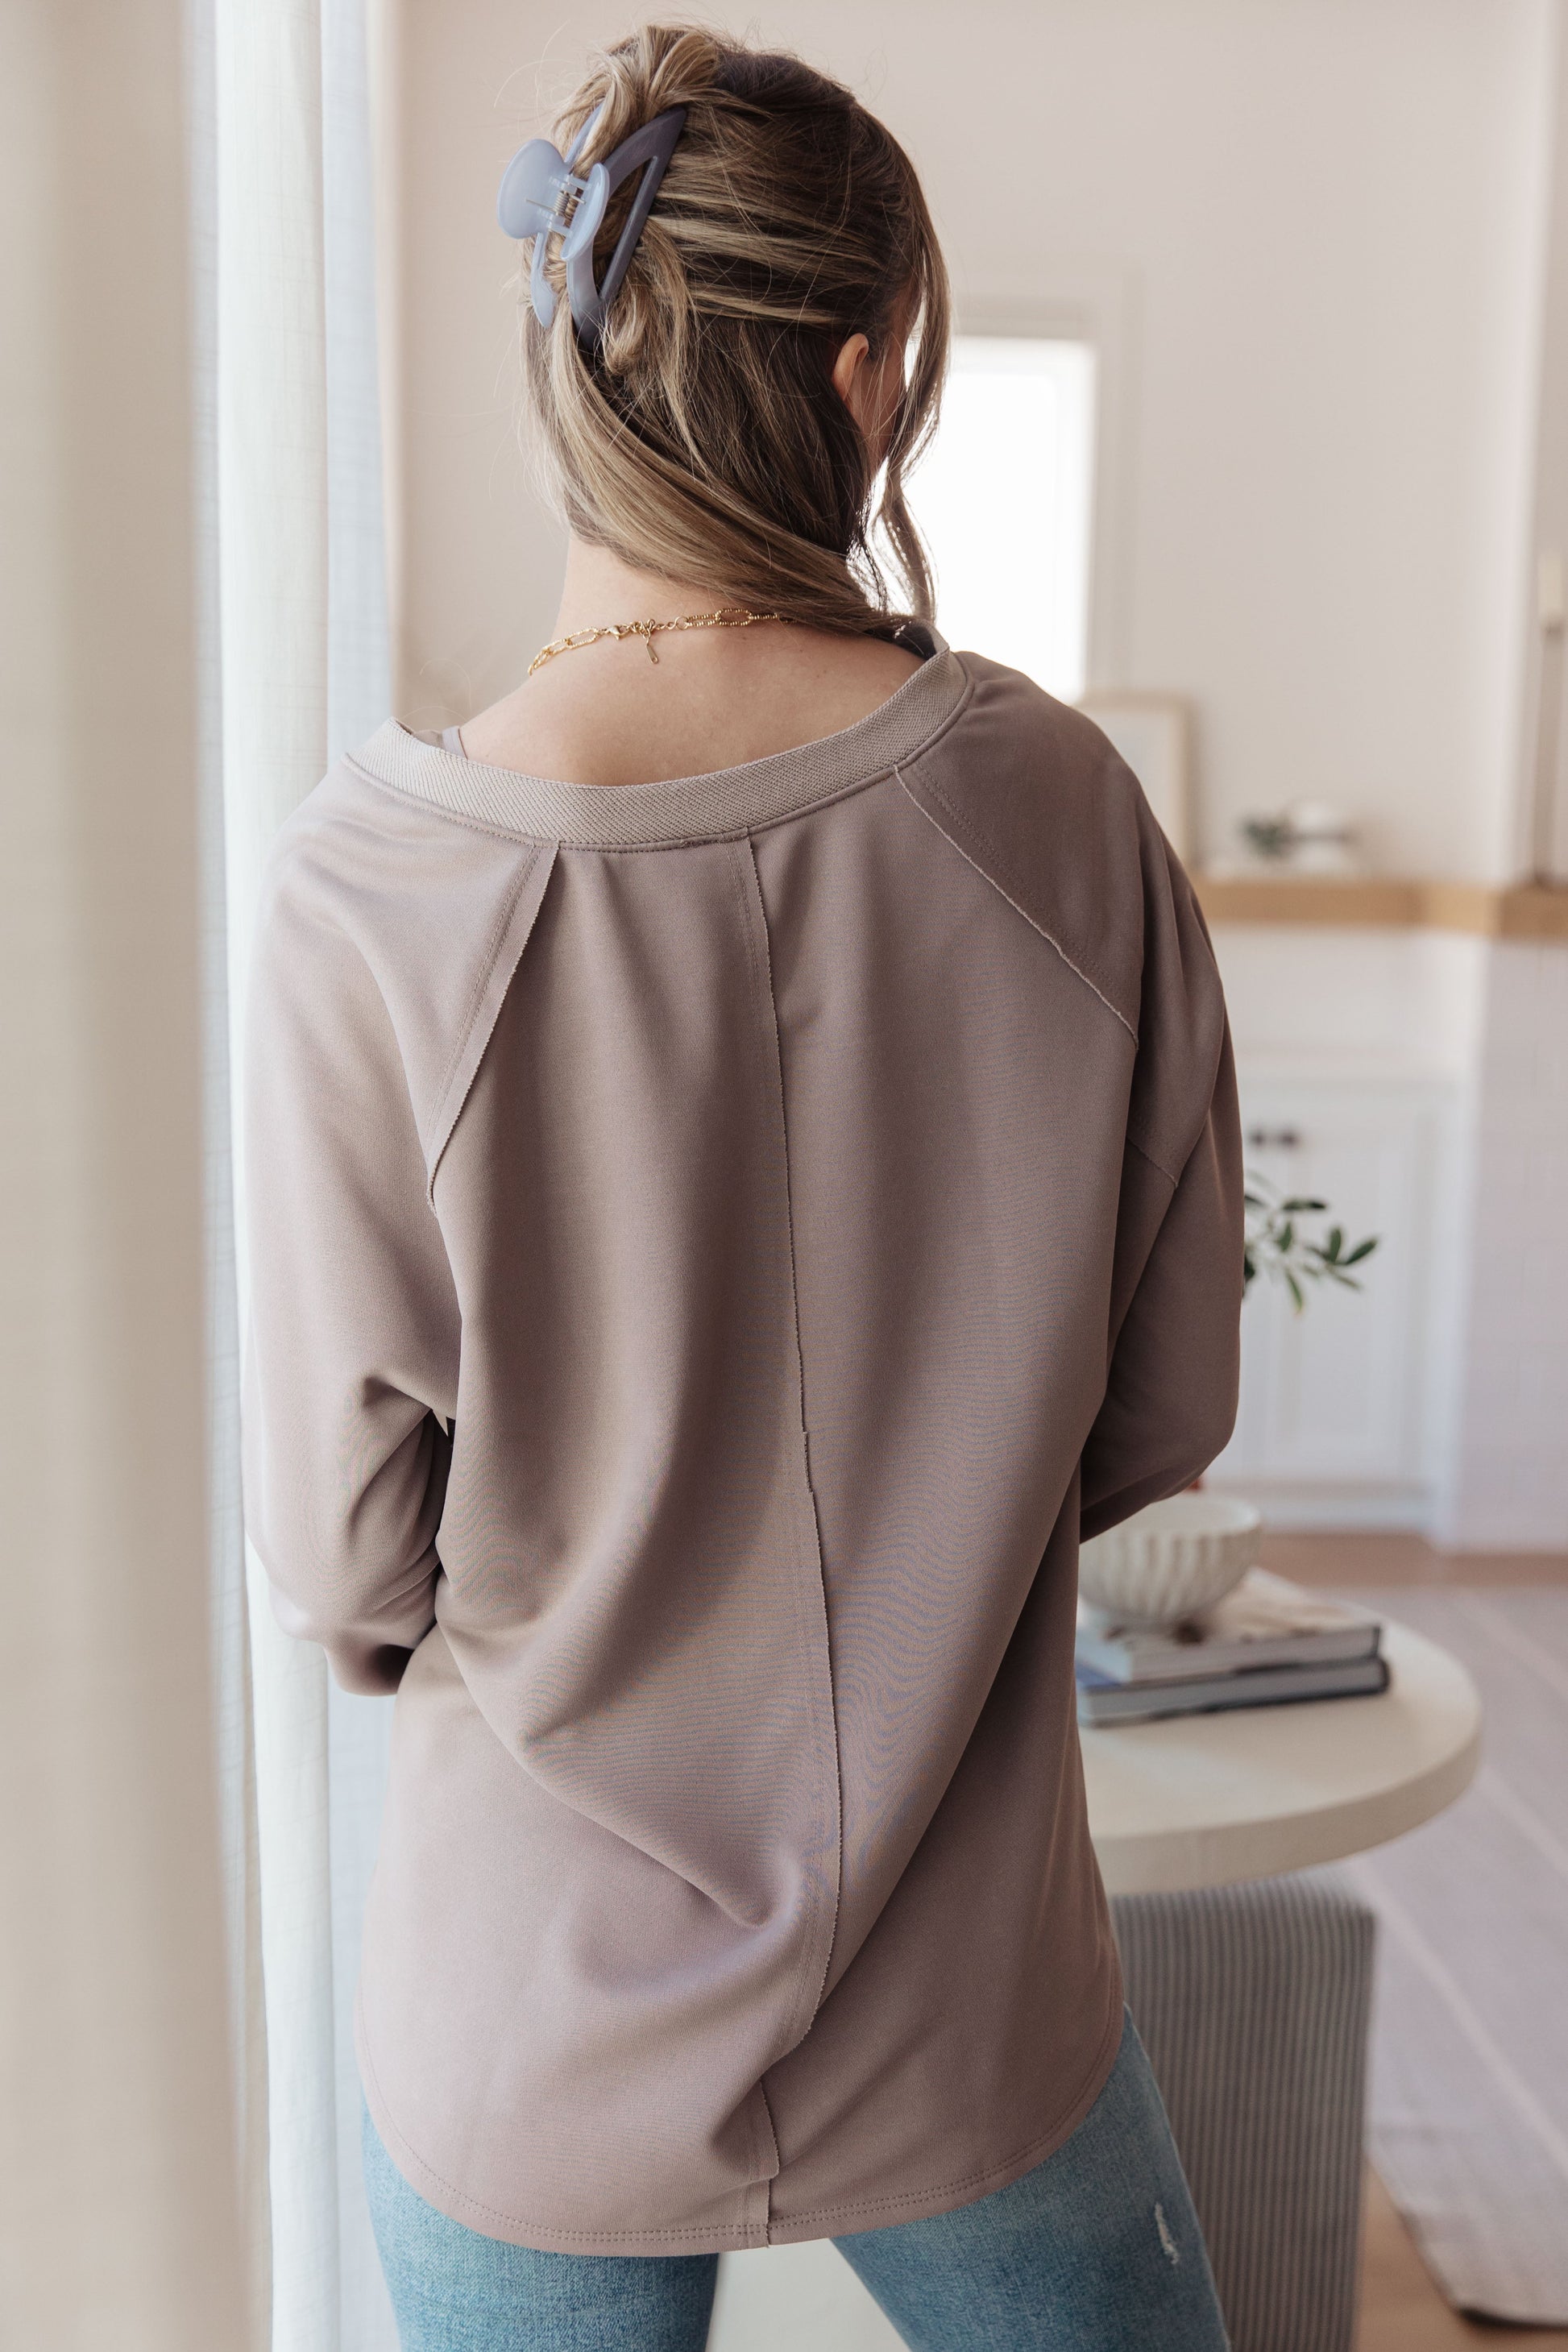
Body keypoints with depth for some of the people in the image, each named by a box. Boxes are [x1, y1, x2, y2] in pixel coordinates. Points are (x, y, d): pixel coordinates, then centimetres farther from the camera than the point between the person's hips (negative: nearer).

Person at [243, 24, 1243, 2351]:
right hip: (969, 2017, 2)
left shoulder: (374, 885, -21)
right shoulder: (1059, 809, -16)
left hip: (529, 2032, 0)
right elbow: (1167, 1407, -6)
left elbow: (347, 1561, -13)